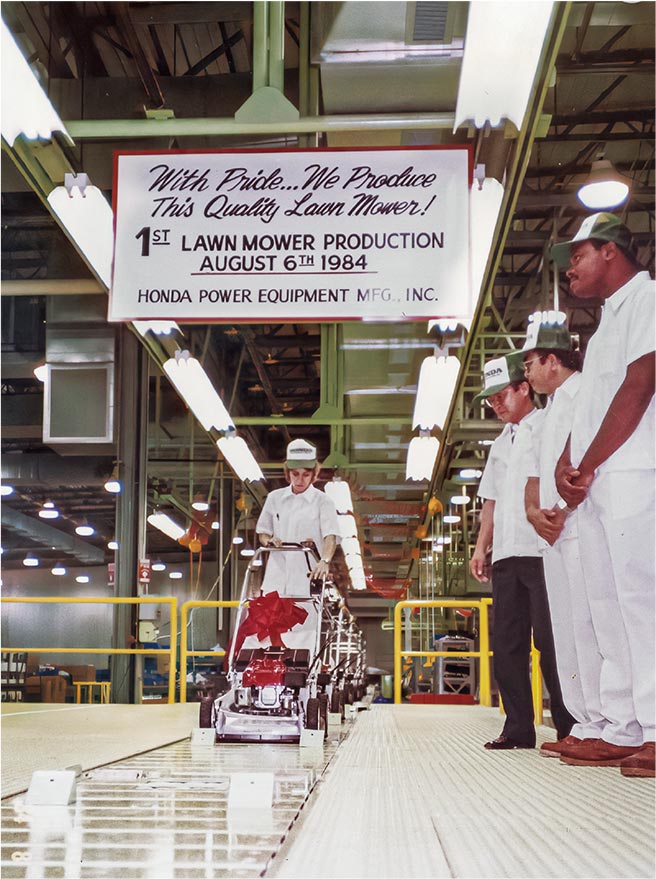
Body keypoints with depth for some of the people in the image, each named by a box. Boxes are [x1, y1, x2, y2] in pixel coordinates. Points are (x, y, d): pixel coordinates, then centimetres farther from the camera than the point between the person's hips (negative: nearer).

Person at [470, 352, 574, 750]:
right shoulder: (501, 444, 24)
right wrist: (481, 547, 18)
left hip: (542, 552, -7)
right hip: (506, 554, 7)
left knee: (551, 642, -9)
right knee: (507, 645, 5)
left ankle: (570, 727, -2)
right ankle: (518, 729, 9)